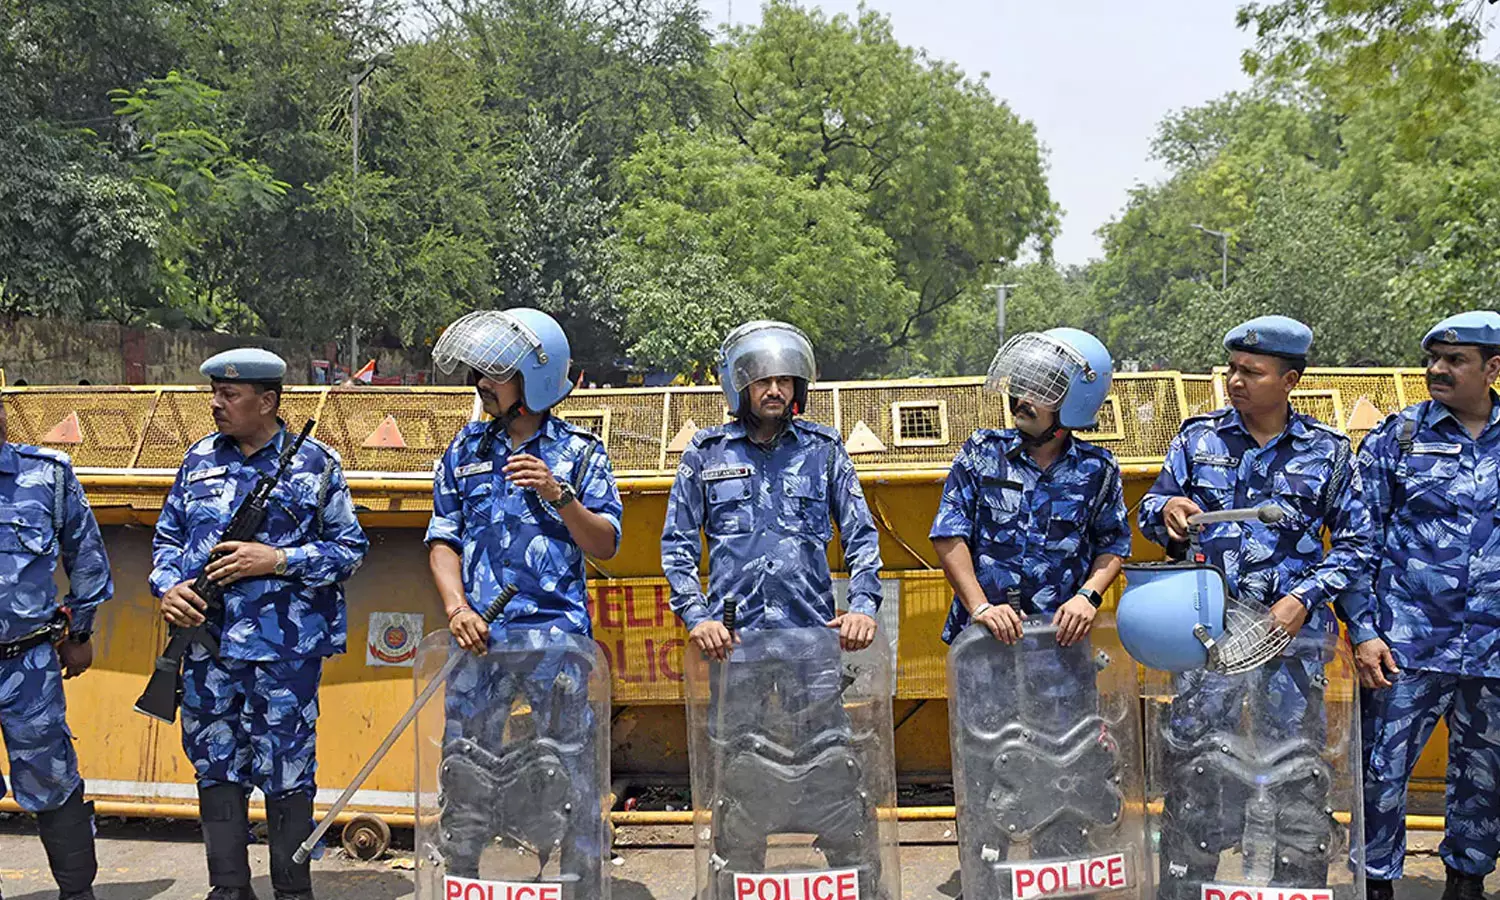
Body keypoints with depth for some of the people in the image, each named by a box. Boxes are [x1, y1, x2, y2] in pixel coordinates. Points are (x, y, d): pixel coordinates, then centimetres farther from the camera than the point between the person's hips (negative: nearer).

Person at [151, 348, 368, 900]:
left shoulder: (314, 463, -1)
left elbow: (350, 547, -1)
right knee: (216, 766, 11)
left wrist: (277, 560, -13)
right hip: (207, 645, 4)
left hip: (285, 649, -4)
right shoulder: (200, 459, 11)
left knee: (287, 772, 3)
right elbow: (168, 537, 17)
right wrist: (167, 586, -3)